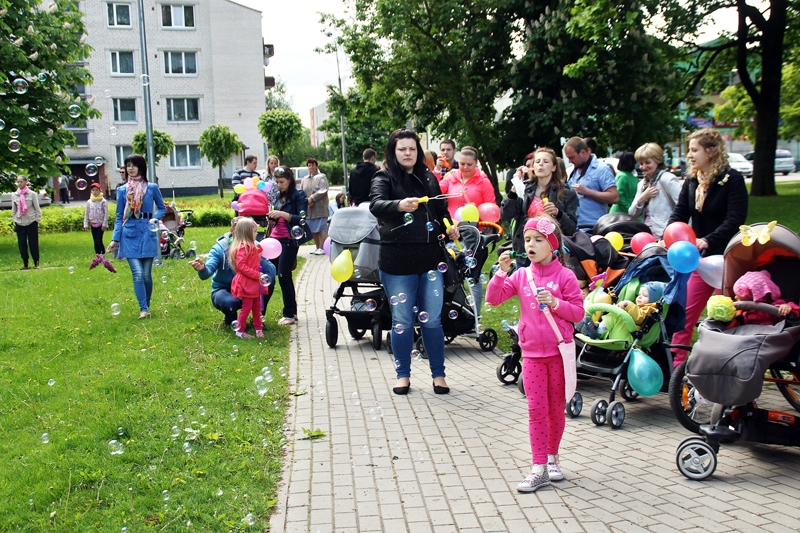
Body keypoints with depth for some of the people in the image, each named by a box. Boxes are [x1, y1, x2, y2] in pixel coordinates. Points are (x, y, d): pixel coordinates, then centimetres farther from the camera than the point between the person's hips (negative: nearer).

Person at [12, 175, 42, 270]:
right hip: (19, 224, 3)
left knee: (33, 244, 0)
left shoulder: (32, 194, -5)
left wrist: (37, 219, -5)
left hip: (31, 223, -3)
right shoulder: (14, 195, 4)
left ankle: (36, 263, 13)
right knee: (22, 245, 4)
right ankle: (25, 264, 14)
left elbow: (37, 208, 0)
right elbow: (13, 210, 11)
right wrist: (14, 221, 8)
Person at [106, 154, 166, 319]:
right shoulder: (122, 191, 6)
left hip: (147, 234, 0)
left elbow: (162, 208, 13)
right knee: (137, 273, -10)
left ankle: (147, 306, 21)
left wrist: (155, 218, -8)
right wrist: (115, 239, 2)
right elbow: (119, 217, 8)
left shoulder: (152, 188, 3)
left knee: (146, 274, 4)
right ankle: (143, 309, -7)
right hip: (130, 235, 0)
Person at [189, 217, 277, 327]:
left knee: (270, 280, -22)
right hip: (224, 290, -3)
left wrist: (260, 259, -35)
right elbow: (207, 272, -30)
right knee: (230, 302, -38)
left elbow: (272, 272, -16)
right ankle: (231, 319, 1)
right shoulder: (220, 247, -16)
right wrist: (202, 269, -54)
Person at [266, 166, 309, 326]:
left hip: (289, 240, -6)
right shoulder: (279, 197, 15)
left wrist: (282, 214, -22)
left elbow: (301, 219, -14)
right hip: (275, 238, 7)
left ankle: (290, 314, 1)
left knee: (284, 276, -8)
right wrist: (271, 217, -1)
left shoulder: (299, 195, -4)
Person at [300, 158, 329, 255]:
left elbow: (323, 191, -12)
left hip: (320, 208, -6)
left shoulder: (321, 177, 0)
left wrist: (311, 199, -16)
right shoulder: (304, 179, 17)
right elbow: (301, 193, 11)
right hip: (308, 209, 6)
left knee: (322, 228, -7)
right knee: (313, 229, 10)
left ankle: (322, 248, -5)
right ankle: (317, 247, 21)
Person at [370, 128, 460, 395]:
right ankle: (403, 374, 20)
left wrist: (449, 227, 2)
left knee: (432, 320, 7)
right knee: (402, 320, 5)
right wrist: (399, 205, -40)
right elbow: (376, 205, -21)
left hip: (429, 258, 3)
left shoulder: (428, 178, 12)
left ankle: (438, 374, 19)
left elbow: (441, 210, 22)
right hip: (396, 261, -3)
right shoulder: (384, 178, -1)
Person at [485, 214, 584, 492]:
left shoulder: (564, 275, -6)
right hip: (532, 353, 2)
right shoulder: (521, 275, 3)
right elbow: (493, 298, -3)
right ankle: (539, 469, 3)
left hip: (559, 351, -2)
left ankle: (552, 456, 30)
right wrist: (501, 271, -15)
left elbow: (578, 312, -5)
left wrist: (554, 302, -20)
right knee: (536, 409, 0)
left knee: (556, 409, 11)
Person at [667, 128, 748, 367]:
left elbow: (735, 220, -18)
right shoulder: (691, 181, 8)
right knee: (684, 315, 3)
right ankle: (675, 367, 9)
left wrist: (708, 240, -30)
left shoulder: (732, 179, -10)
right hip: (698, 258, 6)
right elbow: (679, 214, 2)